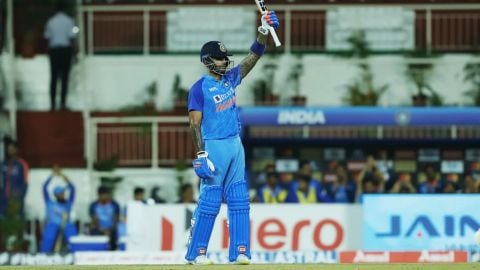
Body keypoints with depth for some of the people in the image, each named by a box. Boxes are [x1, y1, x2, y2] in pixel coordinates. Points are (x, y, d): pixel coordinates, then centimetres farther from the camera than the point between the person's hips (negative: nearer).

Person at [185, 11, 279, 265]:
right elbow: (195, 124, -13)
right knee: (209, 201, -6)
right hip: (214, 146, -7)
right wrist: (200, 154, -21)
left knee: (239, 200, 5)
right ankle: (195, 253, -1)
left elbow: (253, 57, 7)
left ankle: (239, 251, 8)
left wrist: (264, 31, -8)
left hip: (235, 145, 7)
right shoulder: (199, 88, -10)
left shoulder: (230, 78, 10)